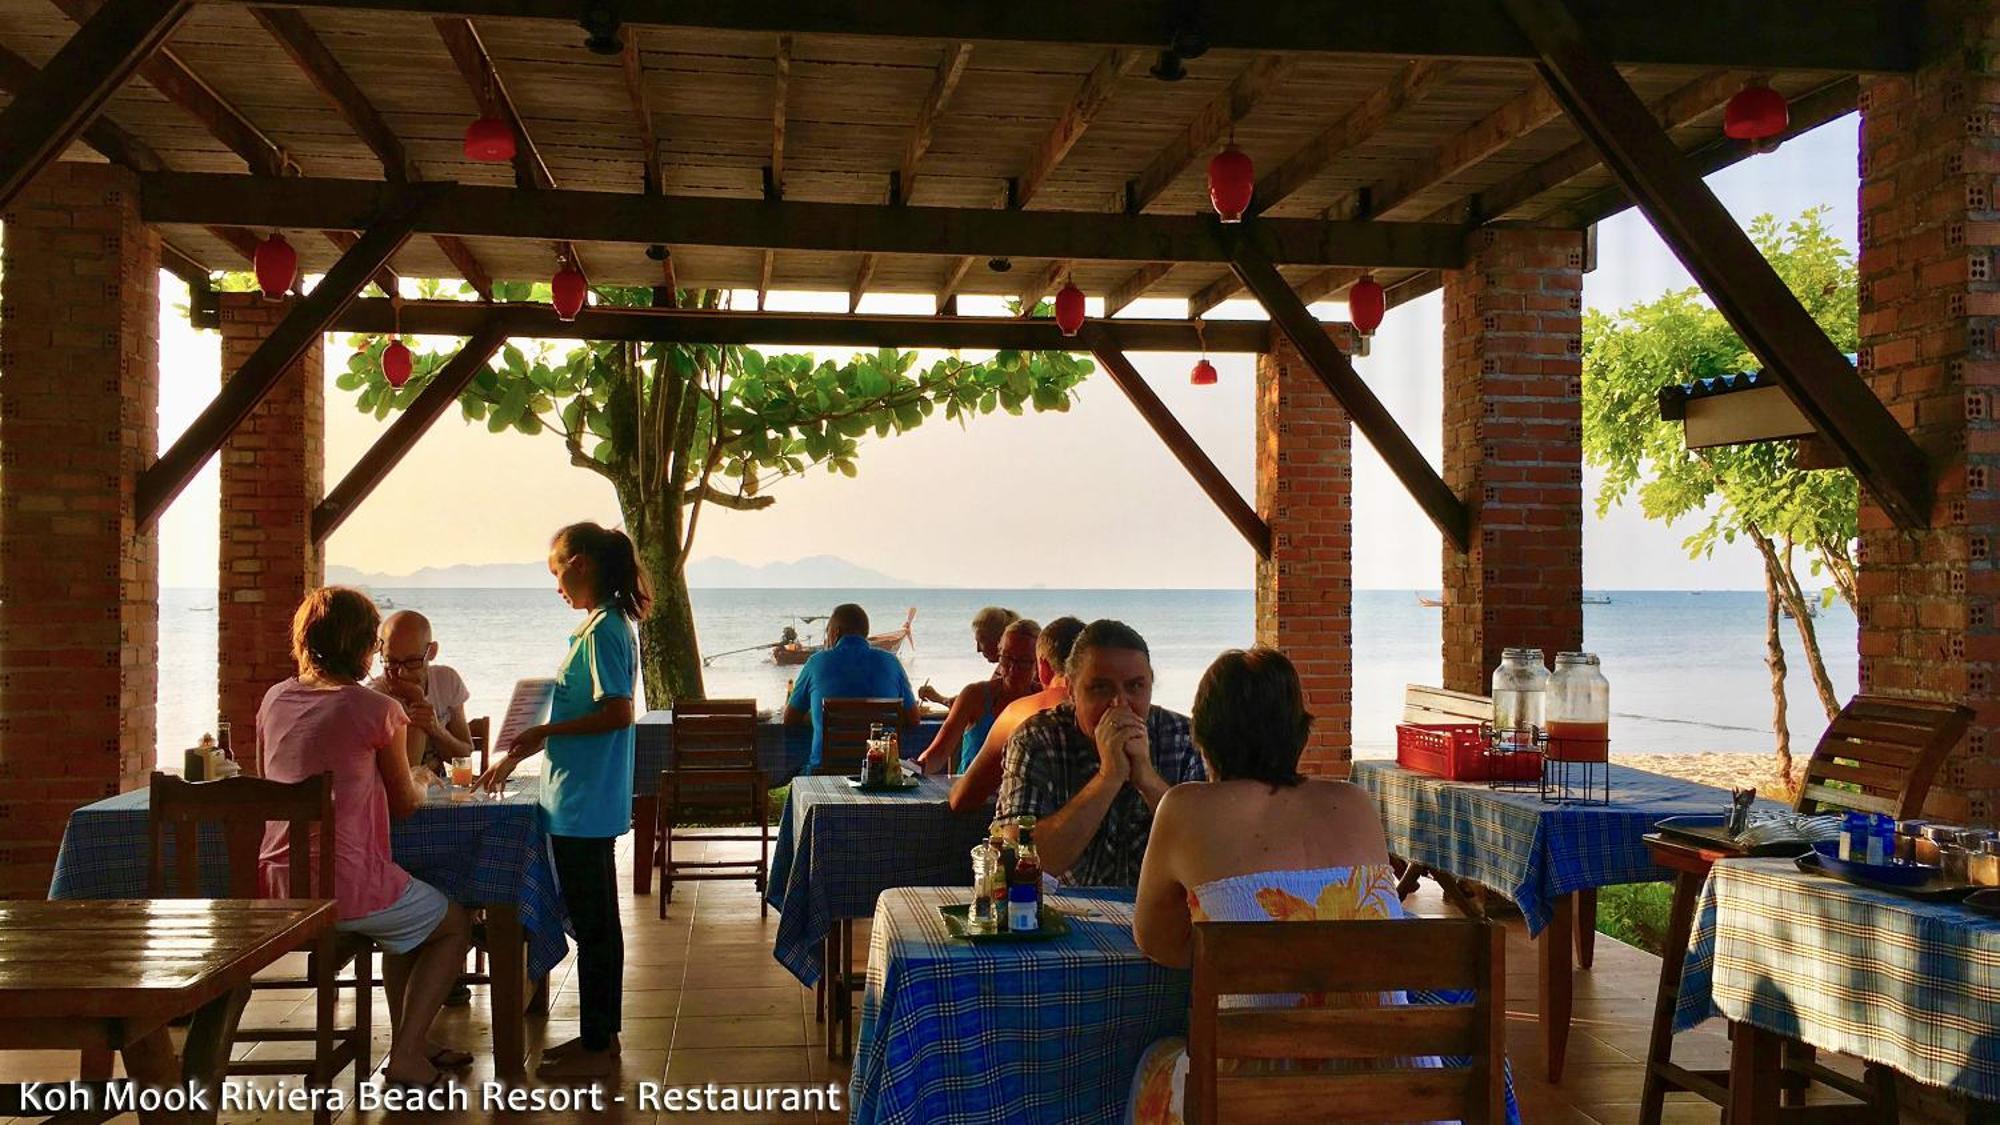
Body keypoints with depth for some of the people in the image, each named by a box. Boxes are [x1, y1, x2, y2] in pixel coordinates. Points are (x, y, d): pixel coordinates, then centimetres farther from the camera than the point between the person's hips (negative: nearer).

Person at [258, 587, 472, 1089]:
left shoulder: (275, 700, 5)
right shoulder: (377, 710, -12)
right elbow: (405, 803, 0)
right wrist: (419, 785, 23)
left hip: (280, 886, 7)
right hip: (349, 887, -7)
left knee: (408, 920, 33)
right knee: (455, 925, 20)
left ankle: (410, 1039, 39)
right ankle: (406, 1055, 13)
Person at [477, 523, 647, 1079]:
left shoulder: (601, 629, -16)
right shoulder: (607, 624, 14)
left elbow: (619, 713, -24)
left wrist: (545, 732, -16)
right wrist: (516, 757, 23)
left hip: (583, 804, -10)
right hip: (586, 801, 10)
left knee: (592, 925, -1)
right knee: (596, 922, 15)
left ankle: (597, 1045, 8)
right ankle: (599, 1035, 25)